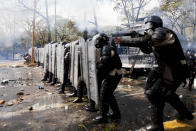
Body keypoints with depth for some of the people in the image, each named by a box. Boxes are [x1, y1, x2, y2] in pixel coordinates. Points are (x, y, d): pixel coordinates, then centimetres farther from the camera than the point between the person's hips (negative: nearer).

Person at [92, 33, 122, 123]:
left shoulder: (106, 48, -14)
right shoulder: (104, 48, 17)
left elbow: (104, 64, -24)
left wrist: (97, 65, -3)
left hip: (111, 76, -10)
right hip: (115, 75, 10)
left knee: (103, 95, -3)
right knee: (109, 94, 19)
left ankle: (103, 117, 6)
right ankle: (116, 113, 28)